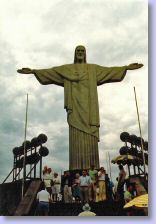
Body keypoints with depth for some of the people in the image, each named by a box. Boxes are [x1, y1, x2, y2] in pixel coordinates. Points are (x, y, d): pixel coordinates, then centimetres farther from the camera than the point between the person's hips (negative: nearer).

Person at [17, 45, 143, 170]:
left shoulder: (93, 68, 20)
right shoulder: (66, 69, 19)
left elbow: (109, 70, 13)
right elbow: (49, 72, 12)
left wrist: (127, 67, 3)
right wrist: (33, 71, 3)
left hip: (89, 105, 1)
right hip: (75, 105, 0)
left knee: (90, 137, -8)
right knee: (76, 137, -10)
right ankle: (77, 170, -11)